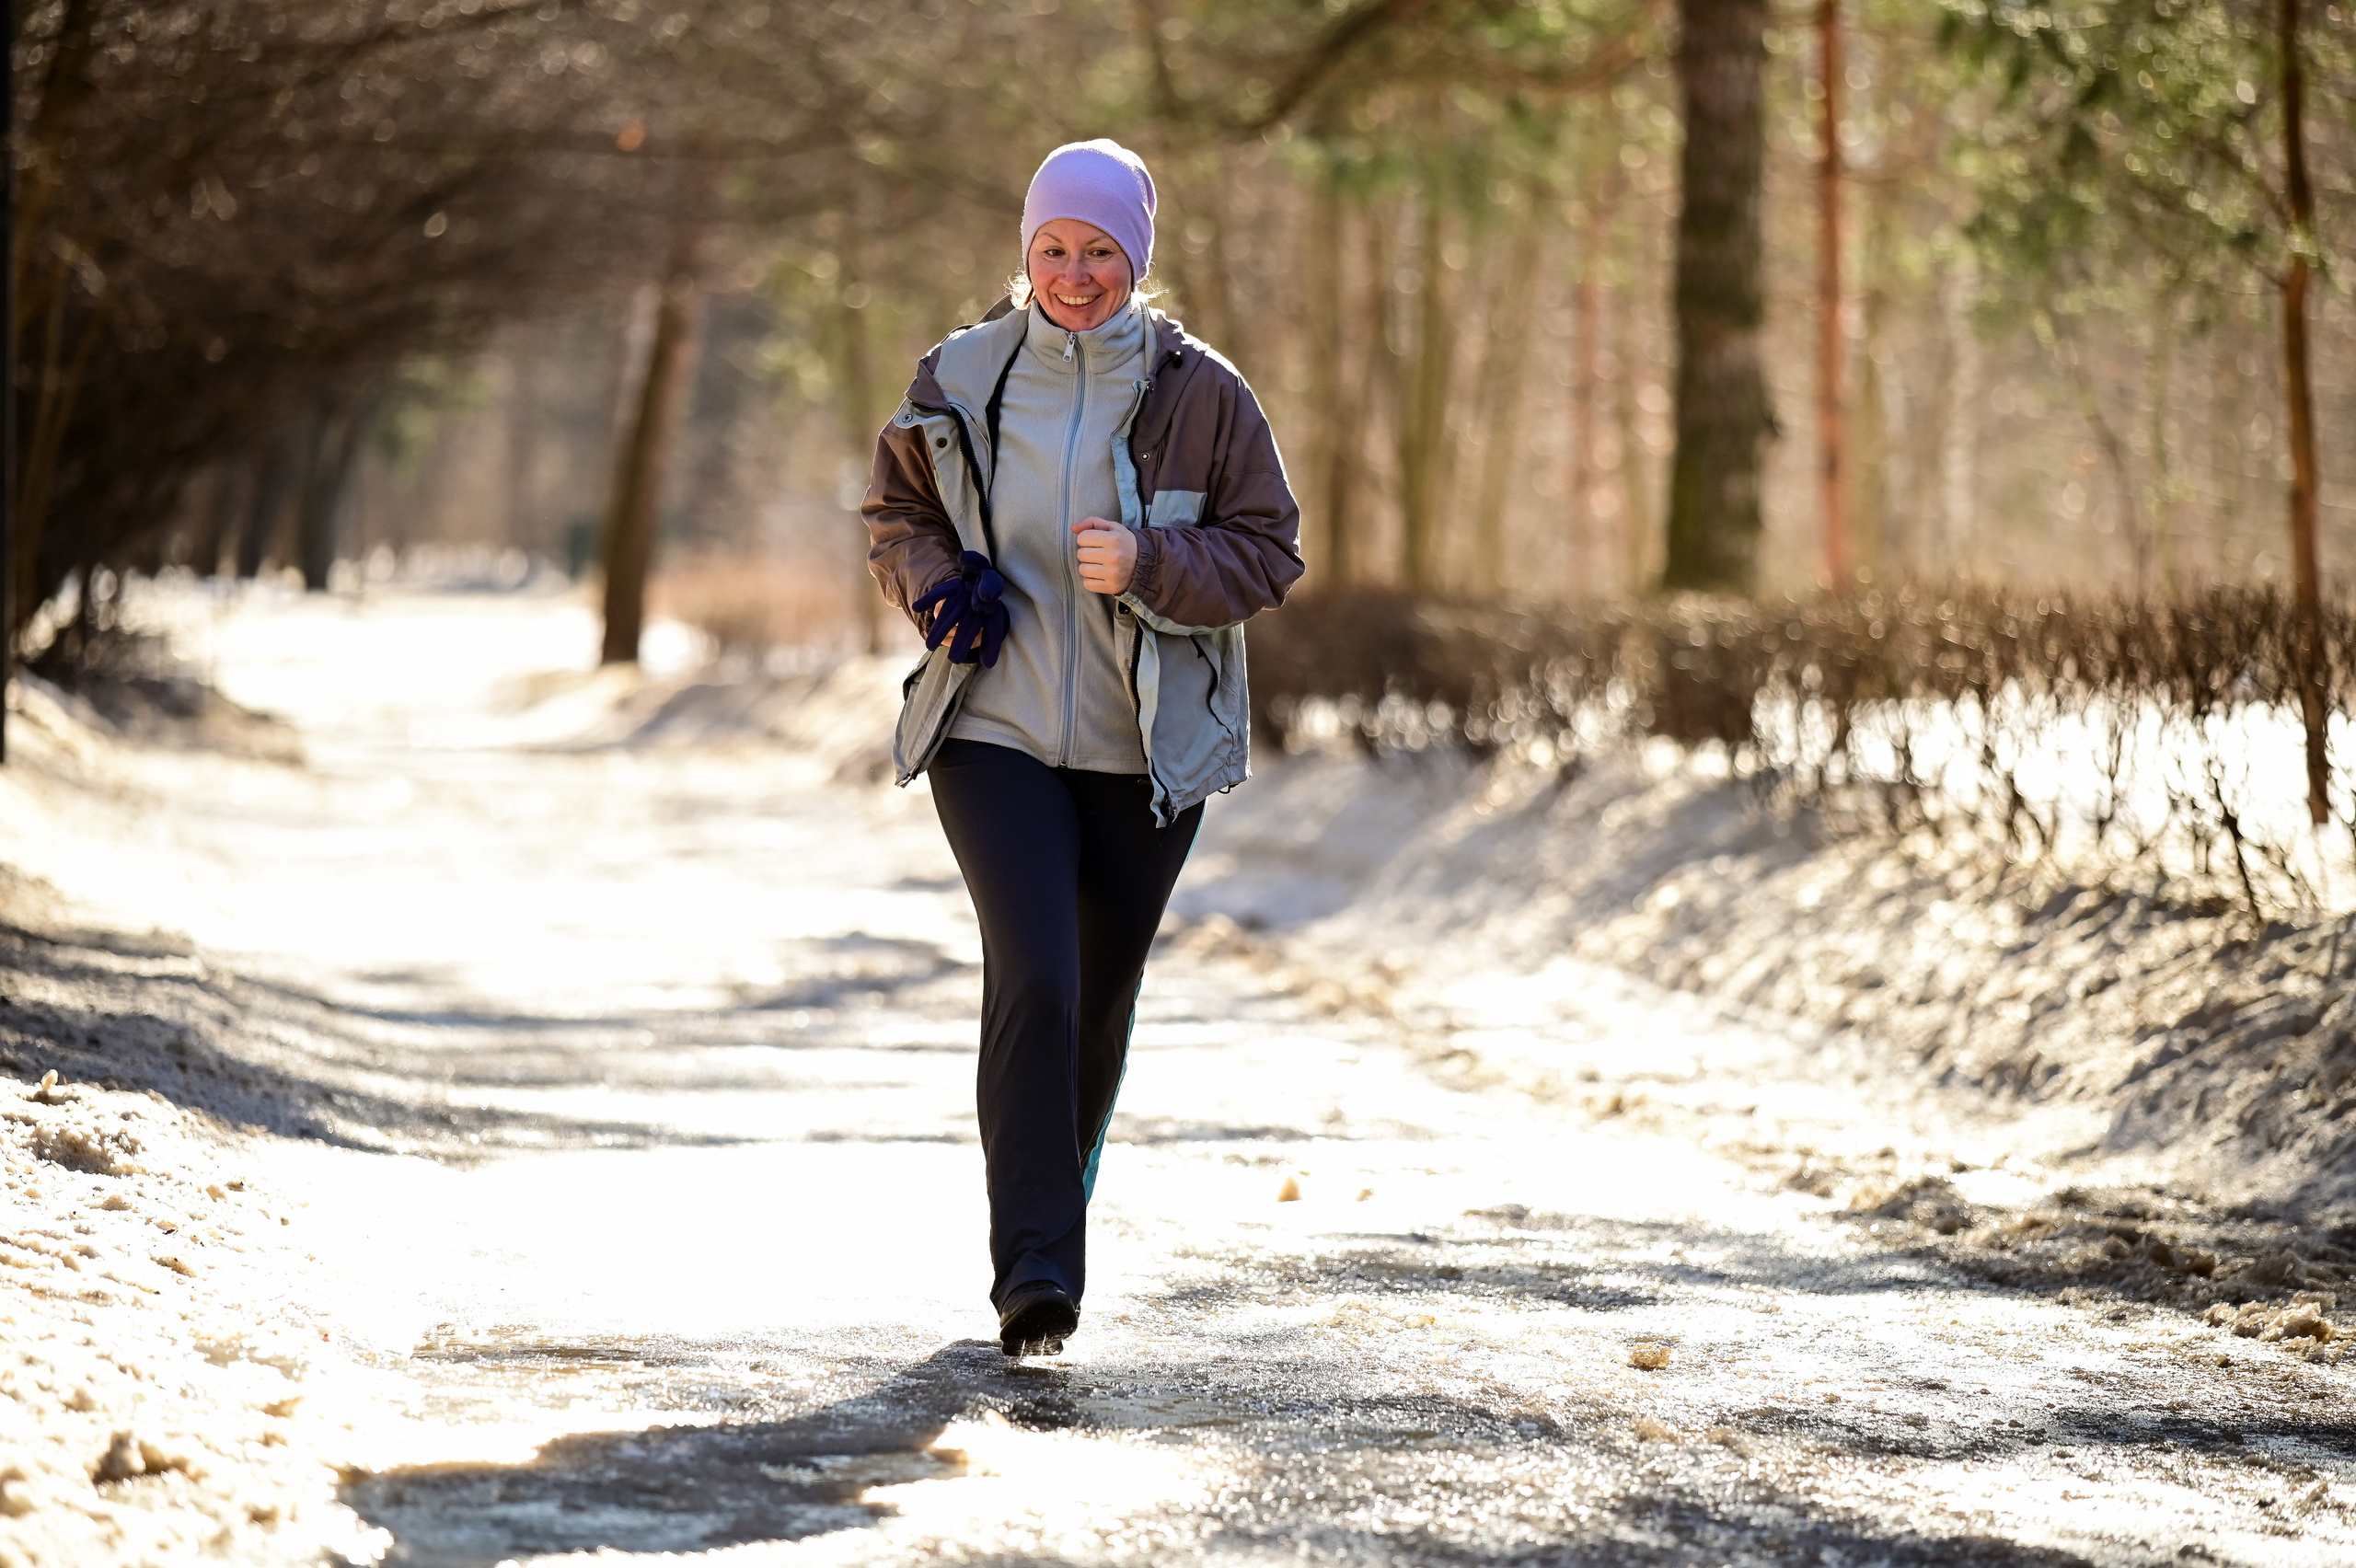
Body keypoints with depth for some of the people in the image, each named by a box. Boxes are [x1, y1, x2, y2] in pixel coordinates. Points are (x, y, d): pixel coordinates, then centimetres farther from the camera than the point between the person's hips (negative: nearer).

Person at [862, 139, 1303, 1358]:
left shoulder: (1198, 395, -2)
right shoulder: (961, 381, 1)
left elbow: (1268, 554, 0)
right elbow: (893, 510, 15)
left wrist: (1149, 564, -17)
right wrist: (934, 582, -7)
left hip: (1145, 751, 1)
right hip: (995, 734, -1)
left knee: (1101, 999, 12)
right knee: (1033, 976, -18)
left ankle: (1058, 1213, 35)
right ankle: (1034, 1266, -17)